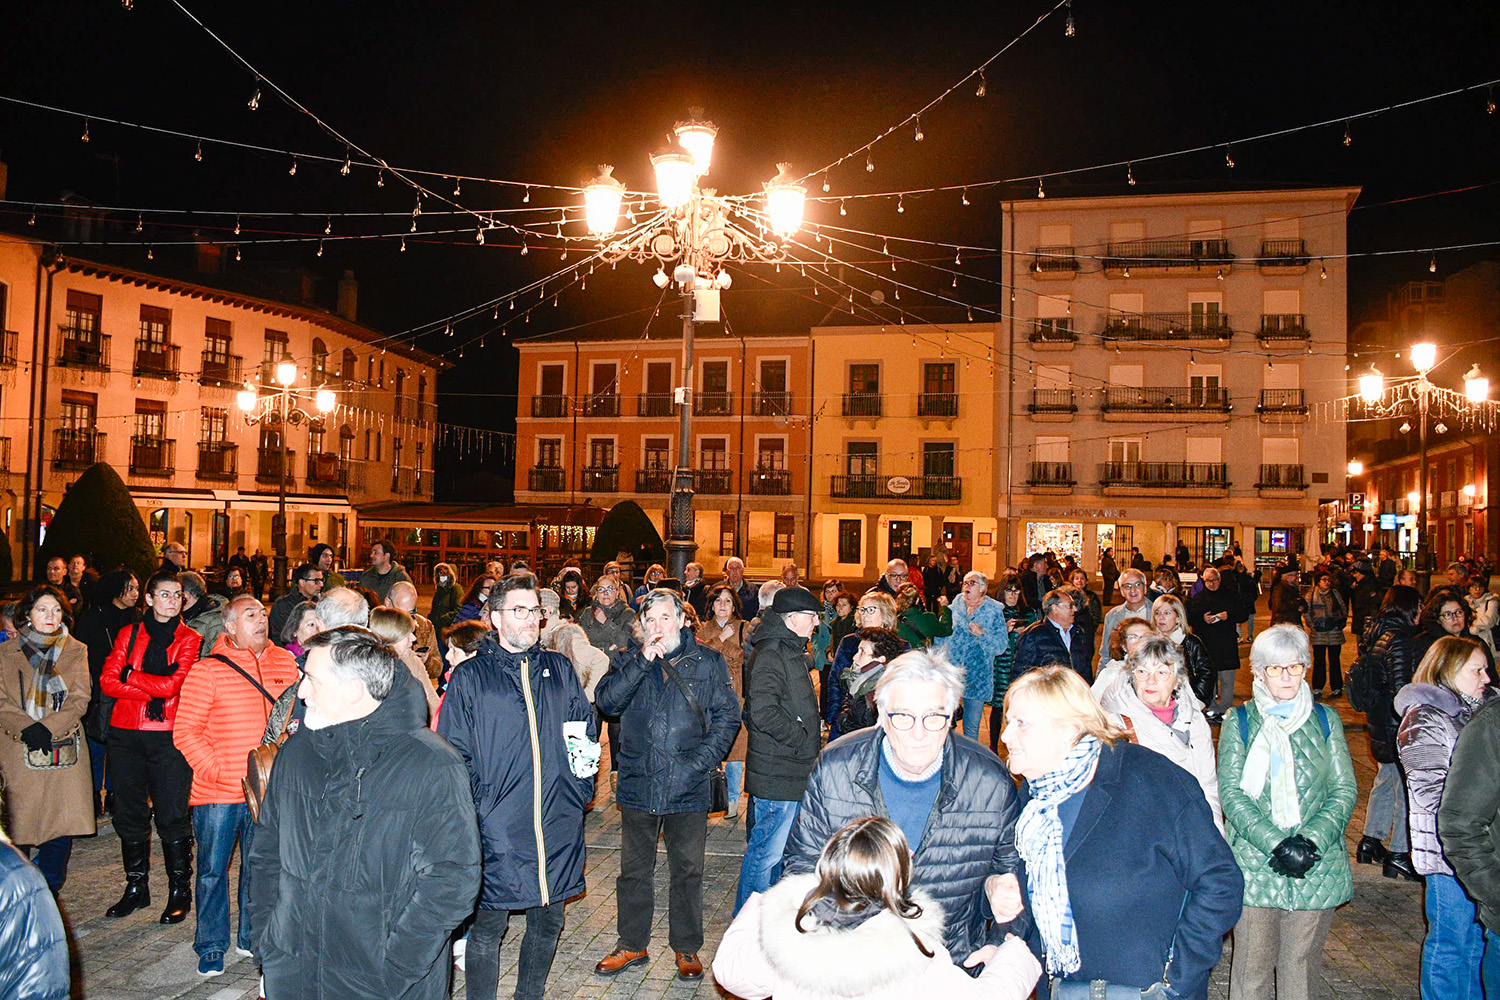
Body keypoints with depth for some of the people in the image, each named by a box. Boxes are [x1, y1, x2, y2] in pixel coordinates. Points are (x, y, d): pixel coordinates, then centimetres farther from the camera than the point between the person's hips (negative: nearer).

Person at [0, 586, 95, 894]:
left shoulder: (76, 651, 10)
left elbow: (80, 699, 1)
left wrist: (48, 728, -14)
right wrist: (27, 728, -16)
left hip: (64, 750, 1)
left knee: (62, 827, -1)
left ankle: (49, 893, 16)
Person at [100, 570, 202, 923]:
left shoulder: (189, 639, 2)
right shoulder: (129, 635, 11)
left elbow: (173, 684, -11)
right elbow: (107, 680, -1)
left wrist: (131, 675, -5)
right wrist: (154, 689, -11)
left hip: (168, 736, -3)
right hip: (126, 733, 3)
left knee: (172, 817, -1)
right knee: (129, 814, 11)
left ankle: (180, 892, 11)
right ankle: (136, 888, 26)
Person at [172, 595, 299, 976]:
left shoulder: (286, 664, 4)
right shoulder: (207, 670, -7)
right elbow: (185, 731, -7)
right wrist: (214, 769, -14)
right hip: (217, 793, -3)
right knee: (213, 869, 7)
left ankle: (252, 938, 31)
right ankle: (211, 946, 24)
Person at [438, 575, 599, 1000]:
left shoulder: (559, 669, 9)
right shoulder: (470, 678, 0)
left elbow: (586, 725, 19)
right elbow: (453, 754, -2)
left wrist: (585, 756, 2)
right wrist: (472, 809, -10)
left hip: (557, 823, 4)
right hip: (497, 827, -3)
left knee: (548, 921, 15)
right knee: (488, 928, 4)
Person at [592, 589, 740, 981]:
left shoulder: (708, 663, 1)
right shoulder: (628, 660, 5)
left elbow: (727, 715, 2)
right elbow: (606, 701, -11)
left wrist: (703, 759, -10)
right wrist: (642, 661, -18)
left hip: (688, 787, -1)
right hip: (638, 783, 1)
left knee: (688, 870, 10)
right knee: (634, 869, 13)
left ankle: (686, 948, 27)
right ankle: (632, 945, 30)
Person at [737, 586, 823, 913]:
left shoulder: (791, 652, 16)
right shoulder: (770, 656, -18)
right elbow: (763, 713, -27)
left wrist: (811, 736, 15)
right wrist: (804, 739, -18)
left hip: (793, 771, 10)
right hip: (779, 773, -10)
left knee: (776, 848, 19)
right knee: (767, 851, -2)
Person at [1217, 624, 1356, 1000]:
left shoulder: (1325, 719, 8)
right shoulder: (1239, 721, 2)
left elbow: (1344, 790, 3)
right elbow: (1231, 793, -5)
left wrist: (1312, 841, -11)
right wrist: (1275, 843, -17)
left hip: (1317, 867, 2)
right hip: (1254, 864, -1)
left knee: (1302, 965, 10)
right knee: (1252, 967, 4)